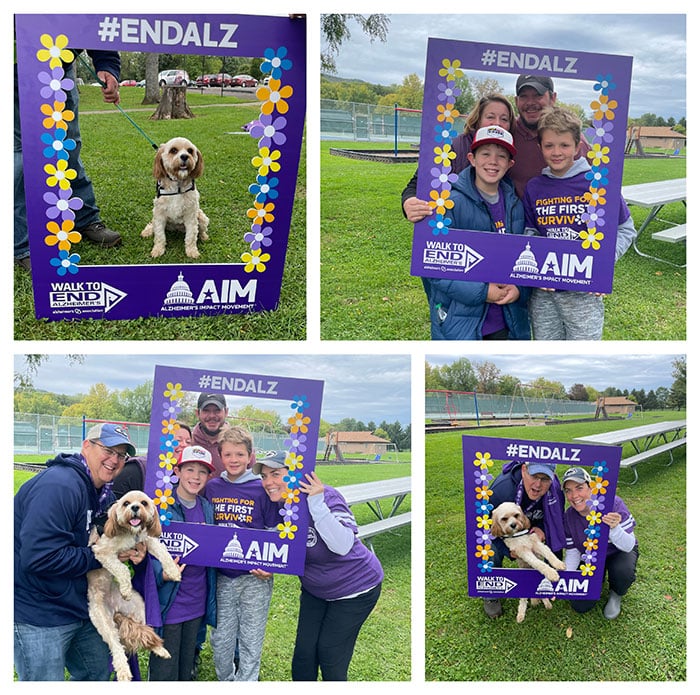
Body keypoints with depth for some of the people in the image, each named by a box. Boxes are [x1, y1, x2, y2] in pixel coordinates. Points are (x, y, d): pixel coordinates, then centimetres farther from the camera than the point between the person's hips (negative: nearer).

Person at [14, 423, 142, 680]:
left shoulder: (104, 492, 5)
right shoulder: (58, 486, -26)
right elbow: (39, 557, -33)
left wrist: (130, 551, -7)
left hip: (81, 608, 10)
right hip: (39, 616, -9)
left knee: (99, 674, 20)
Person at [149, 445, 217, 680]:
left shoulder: (207, 508, 6)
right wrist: (162, 573, -29)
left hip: (197, 602, 6)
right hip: (168, 602, -6)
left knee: (186, 669, 19)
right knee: (165, 672, 3)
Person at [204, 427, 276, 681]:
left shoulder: (261, 489, -7)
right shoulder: (212, 487, 2)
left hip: (255, 577, -3)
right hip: (222, 576, 3)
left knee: (251, 641, 8)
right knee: (221, 640, 12)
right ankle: (225, 681, 35)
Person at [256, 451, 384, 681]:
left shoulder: (326, 496, -29)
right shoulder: (280, 504, -10)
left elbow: (342, 545, -40)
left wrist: (317, 503, -45)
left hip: (356, 587, -6)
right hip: (314, 589, 6)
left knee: (330, 653, 2)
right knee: (304, 653, 6)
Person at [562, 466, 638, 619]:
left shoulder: (613, 504, -29)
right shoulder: (568, 517, -18)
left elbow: (628, 546, -29)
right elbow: (573, 552, -8)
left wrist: (614, 528, -50)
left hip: (618, 553, -3)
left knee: (623, 571, -38)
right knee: (580, 605, -10)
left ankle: (616, 595, 0)